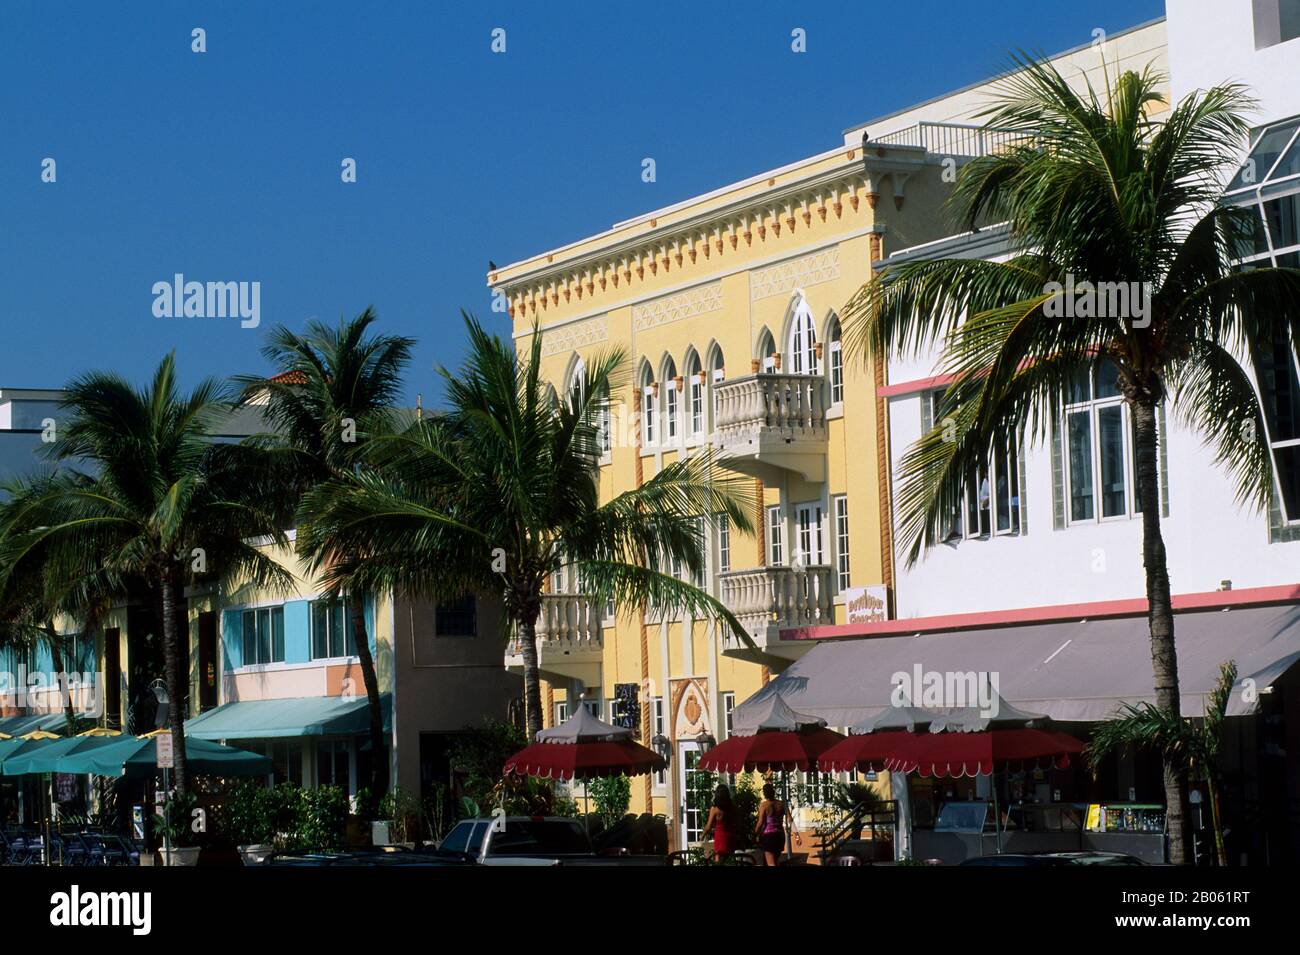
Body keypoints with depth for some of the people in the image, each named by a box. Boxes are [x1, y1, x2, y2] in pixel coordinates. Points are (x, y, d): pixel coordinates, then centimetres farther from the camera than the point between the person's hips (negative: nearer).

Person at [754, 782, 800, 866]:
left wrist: (755, 834, -2)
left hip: (768, 835, -5)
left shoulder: (763, 804, -10)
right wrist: (796, 834, -6)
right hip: (780, 835, 5)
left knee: (771, 863, -5)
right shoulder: (782, 804, 2)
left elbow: (760, 822, -13)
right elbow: (790, 820, -5)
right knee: (776, 861, 20)